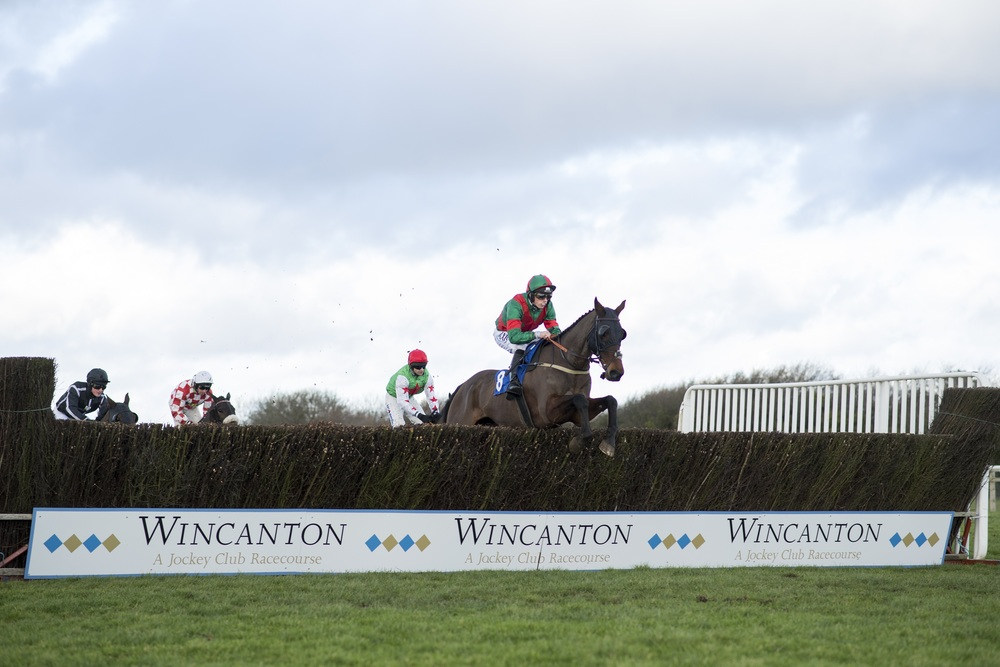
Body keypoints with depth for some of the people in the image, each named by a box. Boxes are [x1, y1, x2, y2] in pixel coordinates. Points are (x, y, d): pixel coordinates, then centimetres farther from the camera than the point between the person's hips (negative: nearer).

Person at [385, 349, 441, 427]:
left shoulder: (427, 376, -20)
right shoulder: (402, 376, -38)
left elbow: (431, 396, -17)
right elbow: (402, 401, -40)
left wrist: (436, 412, -36)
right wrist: (419, 415, -47)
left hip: (409, 397, 6)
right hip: (393, 397, -6)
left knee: (423, 423, -7)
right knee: (399, 425, -25)